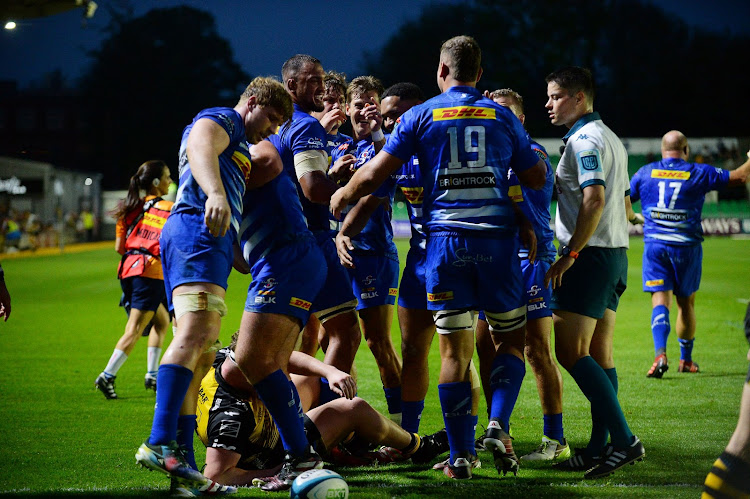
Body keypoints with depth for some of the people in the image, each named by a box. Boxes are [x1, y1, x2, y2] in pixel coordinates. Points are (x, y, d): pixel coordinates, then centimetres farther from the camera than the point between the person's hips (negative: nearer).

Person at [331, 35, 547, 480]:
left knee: (455, 350, 1)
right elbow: (537, 178, 13)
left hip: (445, 239, 0)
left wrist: (341, 197, 21)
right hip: (497, 238, 0)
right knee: (510, 338, 14)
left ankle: (461, 454, -3)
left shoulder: (421, 116, 5)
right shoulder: (502, 116, 9)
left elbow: (374, 175, 3)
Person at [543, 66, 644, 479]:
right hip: (616, 253, 10)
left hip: (589, 255, -10)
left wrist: (570, 255, -23)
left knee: (571, 352, -12)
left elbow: (594, 200, -24)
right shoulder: (610, 139, 19)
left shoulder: (584, 140, -12)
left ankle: (624, 440, -17)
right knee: (599, 355, 8)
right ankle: (599, 448, 6)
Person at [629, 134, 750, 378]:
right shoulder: (699, 173, -1)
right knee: (686, 303, 13)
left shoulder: (645, 173, 4)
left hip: (655, 245, 1)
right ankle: (686, 360, 25)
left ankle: (660, 355, -25)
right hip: (687, 246, 0)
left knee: (660, 300, -4)